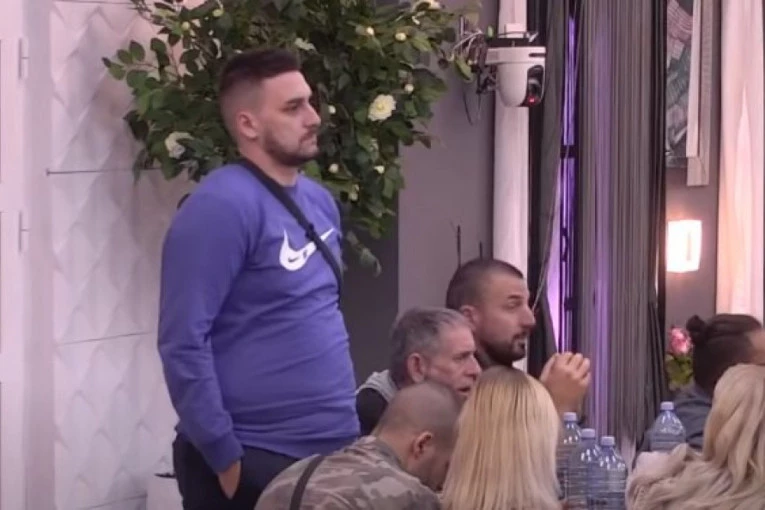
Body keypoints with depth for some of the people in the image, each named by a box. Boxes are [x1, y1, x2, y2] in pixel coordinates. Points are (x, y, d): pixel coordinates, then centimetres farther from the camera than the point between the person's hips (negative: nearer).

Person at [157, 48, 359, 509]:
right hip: (256, 461, -8)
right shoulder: (222, 206, -15)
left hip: (333, 450, 8)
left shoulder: (319, 201, 11)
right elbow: (183, 343, -19)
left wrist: (344, 418, 15)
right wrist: (225, 457, -18)